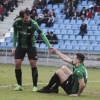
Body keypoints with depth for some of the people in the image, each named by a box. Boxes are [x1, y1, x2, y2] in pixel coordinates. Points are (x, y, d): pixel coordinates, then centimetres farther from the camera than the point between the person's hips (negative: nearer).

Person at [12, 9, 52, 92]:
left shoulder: (33, 23, -23)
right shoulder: (16, 22, -14)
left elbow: (42, 34, -26)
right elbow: (15, 34, 3)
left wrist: (49, 46, -33)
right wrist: (14, 46, 2)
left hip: (31, 46, -2)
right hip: (20, 46, 3)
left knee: (33, 65, -7)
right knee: (17, 64, -3)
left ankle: (35, 86, 3)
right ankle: (19, 85, 12)